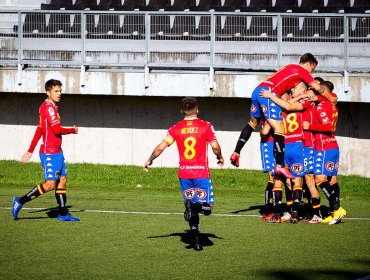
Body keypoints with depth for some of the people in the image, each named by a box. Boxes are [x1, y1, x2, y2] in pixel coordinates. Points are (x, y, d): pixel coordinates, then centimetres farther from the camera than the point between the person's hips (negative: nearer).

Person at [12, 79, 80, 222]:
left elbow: (39, 130, 19)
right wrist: (73, 130, -3)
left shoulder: (49, 107, 16)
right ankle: (20, 201, -4)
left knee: (62, 180, 7)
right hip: (49, 152, -10)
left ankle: (63, 214, 9)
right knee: (50, 184, -10)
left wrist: (30, 150, 21)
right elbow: (57, 130, -20)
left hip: (57, 151, 10)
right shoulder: (48, 107, -14)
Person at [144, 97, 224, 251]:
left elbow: (161, 146, -2)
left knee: (192, 208, 11)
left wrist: (149, 160, 13)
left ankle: (196, 241, -1)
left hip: (184, 174, 3)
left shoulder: (176, 128, 5)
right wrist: (220, 158, 14)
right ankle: (195, 206, -31)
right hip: (201, 173, -3)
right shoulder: (205, 126, -1)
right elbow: (215, 146, -7)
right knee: (207, 207, 2)